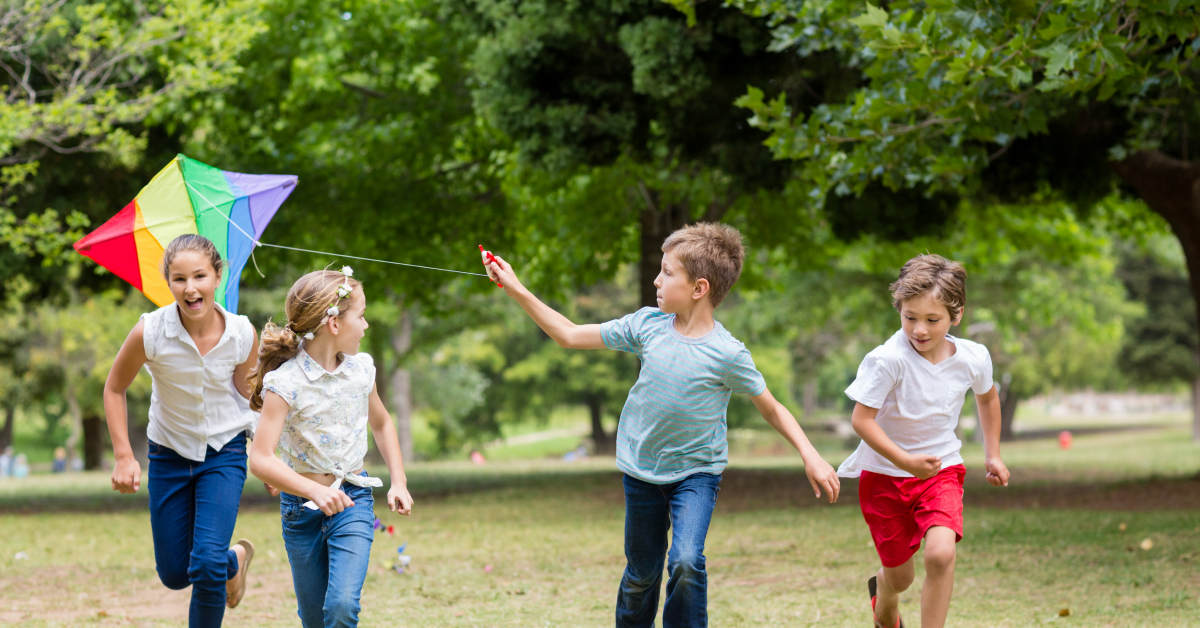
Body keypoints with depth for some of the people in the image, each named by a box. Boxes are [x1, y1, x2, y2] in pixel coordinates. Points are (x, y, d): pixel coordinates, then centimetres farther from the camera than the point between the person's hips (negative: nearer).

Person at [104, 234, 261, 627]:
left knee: (207, 564, -19)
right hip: (170, 454, 1)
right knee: (174, 575, 11)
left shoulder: (242, 334, -18)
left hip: (224, 452, -1)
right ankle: (235, 559, 44)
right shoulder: (150, 333, -22)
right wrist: (123, 456, -10)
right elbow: (114, 389, -4)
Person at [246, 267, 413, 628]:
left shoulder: (360, 369, -1)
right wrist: (315, 491, -37)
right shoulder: (286, 382, -17)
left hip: (353, 501, 2)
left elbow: (381, 424, 19)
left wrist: (398, 482, 10)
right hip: (301, 505, -2)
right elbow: (260, 460, -26)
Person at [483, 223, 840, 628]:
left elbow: (772, 410, -7)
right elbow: (570, 336, -1)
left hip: (696, 472, -4)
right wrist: (517, 291, -5)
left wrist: (810, 456, -18)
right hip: (642, 469, 4)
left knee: (686, 563, -25)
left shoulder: (727, 354, -18)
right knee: (641, 575, 13)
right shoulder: (647, 325, -8)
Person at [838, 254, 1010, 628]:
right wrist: (904, 460, -29)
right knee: (899, 576, 11)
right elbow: (861, 418, -21)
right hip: (885, 474, -2)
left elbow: (987, 397, 14)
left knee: (940, 554, -25)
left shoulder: (973, 358, -10)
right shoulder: (888, 359, -25)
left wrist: (992, 454, 15)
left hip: (942, 470, 2)